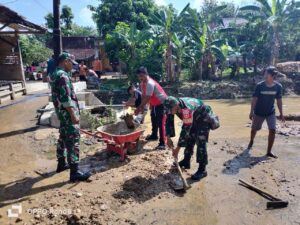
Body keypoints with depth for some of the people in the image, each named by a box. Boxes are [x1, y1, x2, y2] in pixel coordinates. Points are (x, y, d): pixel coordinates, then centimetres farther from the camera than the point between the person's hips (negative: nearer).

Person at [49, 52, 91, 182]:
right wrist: (73, 115, -23)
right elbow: (66, 98, -24)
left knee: (63, 137, 19)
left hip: (61, 112, 11)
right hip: (67, 112, -11)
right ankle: (74, 172, -5)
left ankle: (61, 164, 33)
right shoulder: (63, 75, -18)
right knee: (73, 140, -8)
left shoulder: (55, 74, 15)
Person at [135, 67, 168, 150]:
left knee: (161, 123, -13)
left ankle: (162, 143, -11)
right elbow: (143, 95, 4)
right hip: (155, 103, 10)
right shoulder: (143, 83, 1)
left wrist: (139, 108, -30)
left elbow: (147, 98, -33)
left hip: (162, 103, -10)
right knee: (154, 119, 23)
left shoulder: (150, 83, -29)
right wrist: (142, 107, -3)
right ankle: (154, 135, 43)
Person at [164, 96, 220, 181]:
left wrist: (177, 148, -33)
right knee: (189, 138, 9)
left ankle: (202, 169, -9)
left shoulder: (187, 109, -42)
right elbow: (169, 121, -6)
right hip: (194, 118, 8)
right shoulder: (173, 106, -18)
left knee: (200, 141, -16)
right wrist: (168, 138, -9)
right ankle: (186, 161, 24)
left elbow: (185, 129, -38)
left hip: (204, 118, -8)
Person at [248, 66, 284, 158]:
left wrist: (281, 113, 5)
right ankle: (251, 141, 45)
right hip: (259, 112, -1)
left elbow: (279, 100, 1)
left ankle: (269, 152, 6)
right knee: (254, 129, 12)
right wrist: (251, 112, -11)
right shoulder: (259, 85, -15)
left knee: (272, 130, -8)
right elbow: (254, 99, -10)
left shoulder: (278, 86, -9)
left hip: (271, 112, 1)